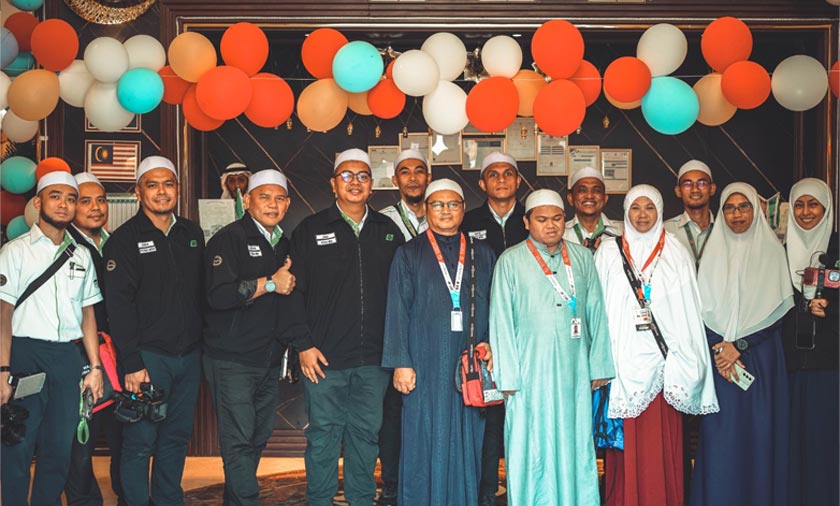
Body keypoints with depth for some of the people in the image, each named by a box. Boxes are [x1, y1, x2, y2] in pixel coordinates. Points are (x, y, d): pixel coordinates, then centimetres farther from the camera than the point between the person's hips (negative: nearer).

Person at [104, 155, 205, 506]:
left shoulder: (192, 234, 11)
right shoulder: (125, 239, -5)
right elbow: (119, 304, -11)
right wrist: (131, 363, -16)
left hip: (189, 356, 5)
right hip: (148, 356, -5)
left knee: (176, 437, 14)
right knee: (140, 441, 0)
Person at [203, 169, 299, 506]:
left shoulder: (284, 244, 15)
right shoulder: (229, 239, -9)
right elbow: (218, 295, -22)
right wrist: (269, 284, -16)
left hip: (270, 359, 7)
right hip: (232, 360, -7)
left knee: (258, 439, 13)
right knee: (239, 441, -6)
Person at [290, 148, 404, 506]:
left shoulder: (388, 231, 9)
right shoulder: (310, 230, 1)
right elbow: (293, 291, -1)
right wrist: (303, 345, -6)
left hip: (374, 359, 3)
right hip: (324, 357, -2)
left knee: (367, 434, 11)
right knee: (324, 435, 5)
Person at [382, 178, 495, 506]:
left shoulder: (483, 254, 12)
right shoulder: (409, 254, 5)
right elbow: (397, 311, 0)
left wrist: (491, 344, -5)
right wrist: (400, 362, -7)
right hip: (426, 366, -2)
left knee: (467, 444, 6)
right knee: (425, 444, 3)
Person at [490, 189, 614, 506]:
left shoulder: (582, 258, 10)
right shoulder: (511, 261, 1)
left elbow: (596, 314, 10)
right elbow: (501, 321, -1)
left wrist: (599, 367, 5)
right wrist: (507, 377, -6)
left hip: (574, 370, 3)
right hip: (530, 372, -3)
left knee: (575, 446, 8)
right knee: (531, 450, 3)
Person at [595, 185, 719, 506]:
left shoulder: (676, 253, 7)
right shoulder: (609, 252, 8)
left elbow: (688, 310, 3)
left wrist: (686, 361, -4)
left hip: (662, 359, 0)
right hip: (623, 358, 0)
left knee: (662, 440, 1)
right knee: (626, 440, 1)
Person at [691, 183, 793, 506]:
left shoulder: (773, 251, 2)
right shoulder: (713, 252, 6)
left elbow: (778, 310, -2)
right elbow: (703, 309, 3)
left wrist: (740, 346, -10)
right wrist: (719, 349, -11)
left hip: (761, 356, -1)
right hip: (718, 355, 1)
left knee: (759, 434, 2)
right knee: (720, 436, 1)